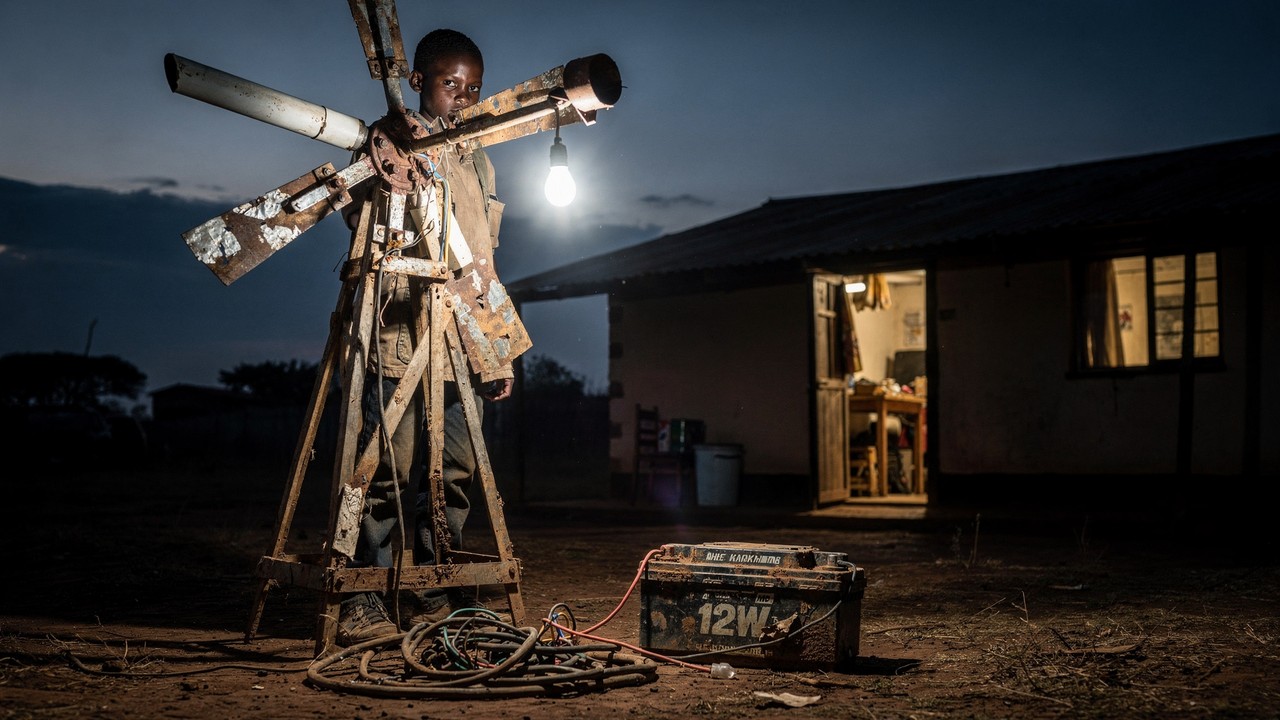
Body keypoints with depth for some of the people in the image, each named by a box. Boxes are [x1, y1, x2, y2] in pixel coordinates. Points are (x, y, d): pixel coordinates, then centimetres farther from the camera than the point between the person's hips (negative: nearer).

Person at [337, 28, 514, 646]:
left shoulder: (478, 164, 22)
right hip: (399, 336, -6)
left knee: (452, 470, 5)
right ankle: (363, 602, 1)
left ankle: (435, 597, 14)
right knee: (388, 469, -6)